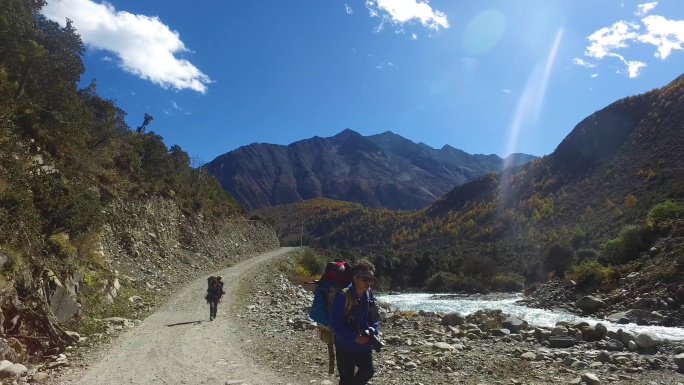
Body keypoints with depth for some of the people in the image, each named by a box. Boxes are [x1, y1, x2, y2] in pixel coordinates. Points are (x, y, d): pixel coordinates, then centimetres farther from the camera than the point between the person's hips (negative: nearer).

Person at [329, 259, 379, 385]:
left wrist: (373, 331, -6)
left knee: (368, 371, 16)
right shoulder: (343, 296, -23)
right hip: (345, 346, -5)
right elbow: (334, 324, -21)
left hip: (364, 344, 6)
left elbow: (373, 316, 11)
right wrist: (354, 337, -26)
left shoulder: (369, 294, -3)